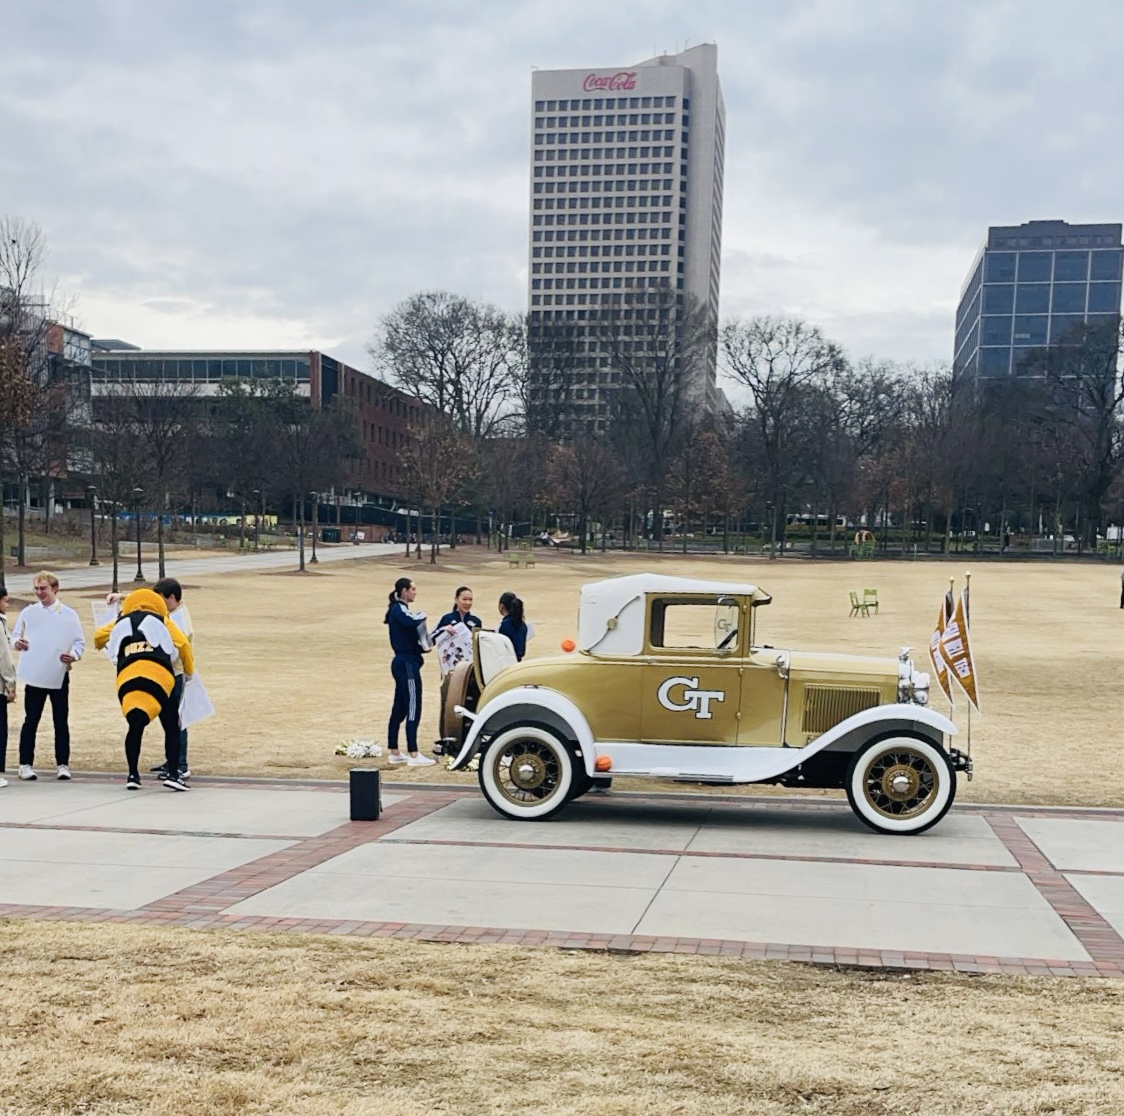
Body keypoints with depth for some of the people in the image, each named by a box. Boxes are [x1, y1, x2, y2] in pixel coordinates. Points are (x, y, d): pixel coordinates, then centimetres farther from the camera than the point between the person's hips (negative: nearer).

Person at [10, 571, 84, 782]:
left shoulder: (69, 615, 2)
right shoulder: (28, 613, 5)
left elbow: (80, 642, 4)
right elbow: (15, 635, 12)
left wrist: (74, 655, -15)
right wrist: (17, 642, -10)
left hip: (59, 677, -1)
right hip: (34, 676, 1)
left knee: (61, 722, 3)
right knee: (31, 721, 4)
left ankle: (63, 764, 10)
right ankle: (26, 764, 12)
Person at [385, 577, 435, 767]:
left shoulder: (399, 609, 18)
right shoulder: (399, 609, -12)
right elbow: (412, 622, -35)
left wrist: (424, 644, -2)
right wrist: (422, 616, -14)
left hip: (403, 663, 10)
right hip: (407, 664, -10)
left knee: (399, 709, 13)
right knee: (413, 709, -10)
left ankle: (393, 752, 18)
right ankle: (413, 755, -11)